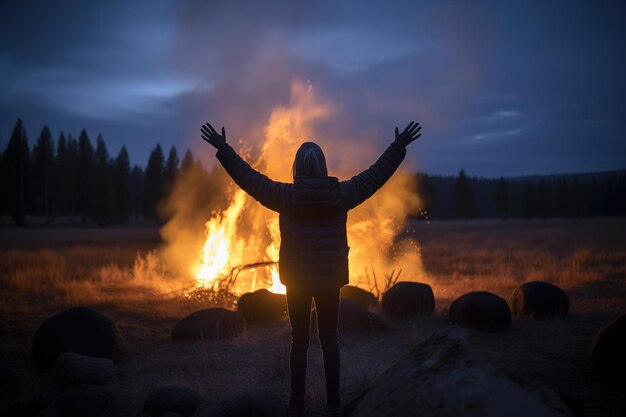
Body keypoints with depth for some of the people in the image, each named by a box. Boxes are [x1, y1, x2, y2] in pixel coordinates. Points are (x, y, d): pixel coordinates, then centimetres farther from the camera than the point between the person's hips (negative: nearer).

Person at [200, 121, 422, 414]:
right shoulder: (341, 194, -9)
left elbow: (249, 178, -7)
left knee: (299, 340, 10)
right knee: (329, 339, 12)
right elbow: (376, 174, 0)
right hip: (330, 279, 1)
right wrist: (398, 147, 9)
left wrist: (223, 148, 1)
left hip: (297, 279, -1)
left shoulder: (287, 196, -13)